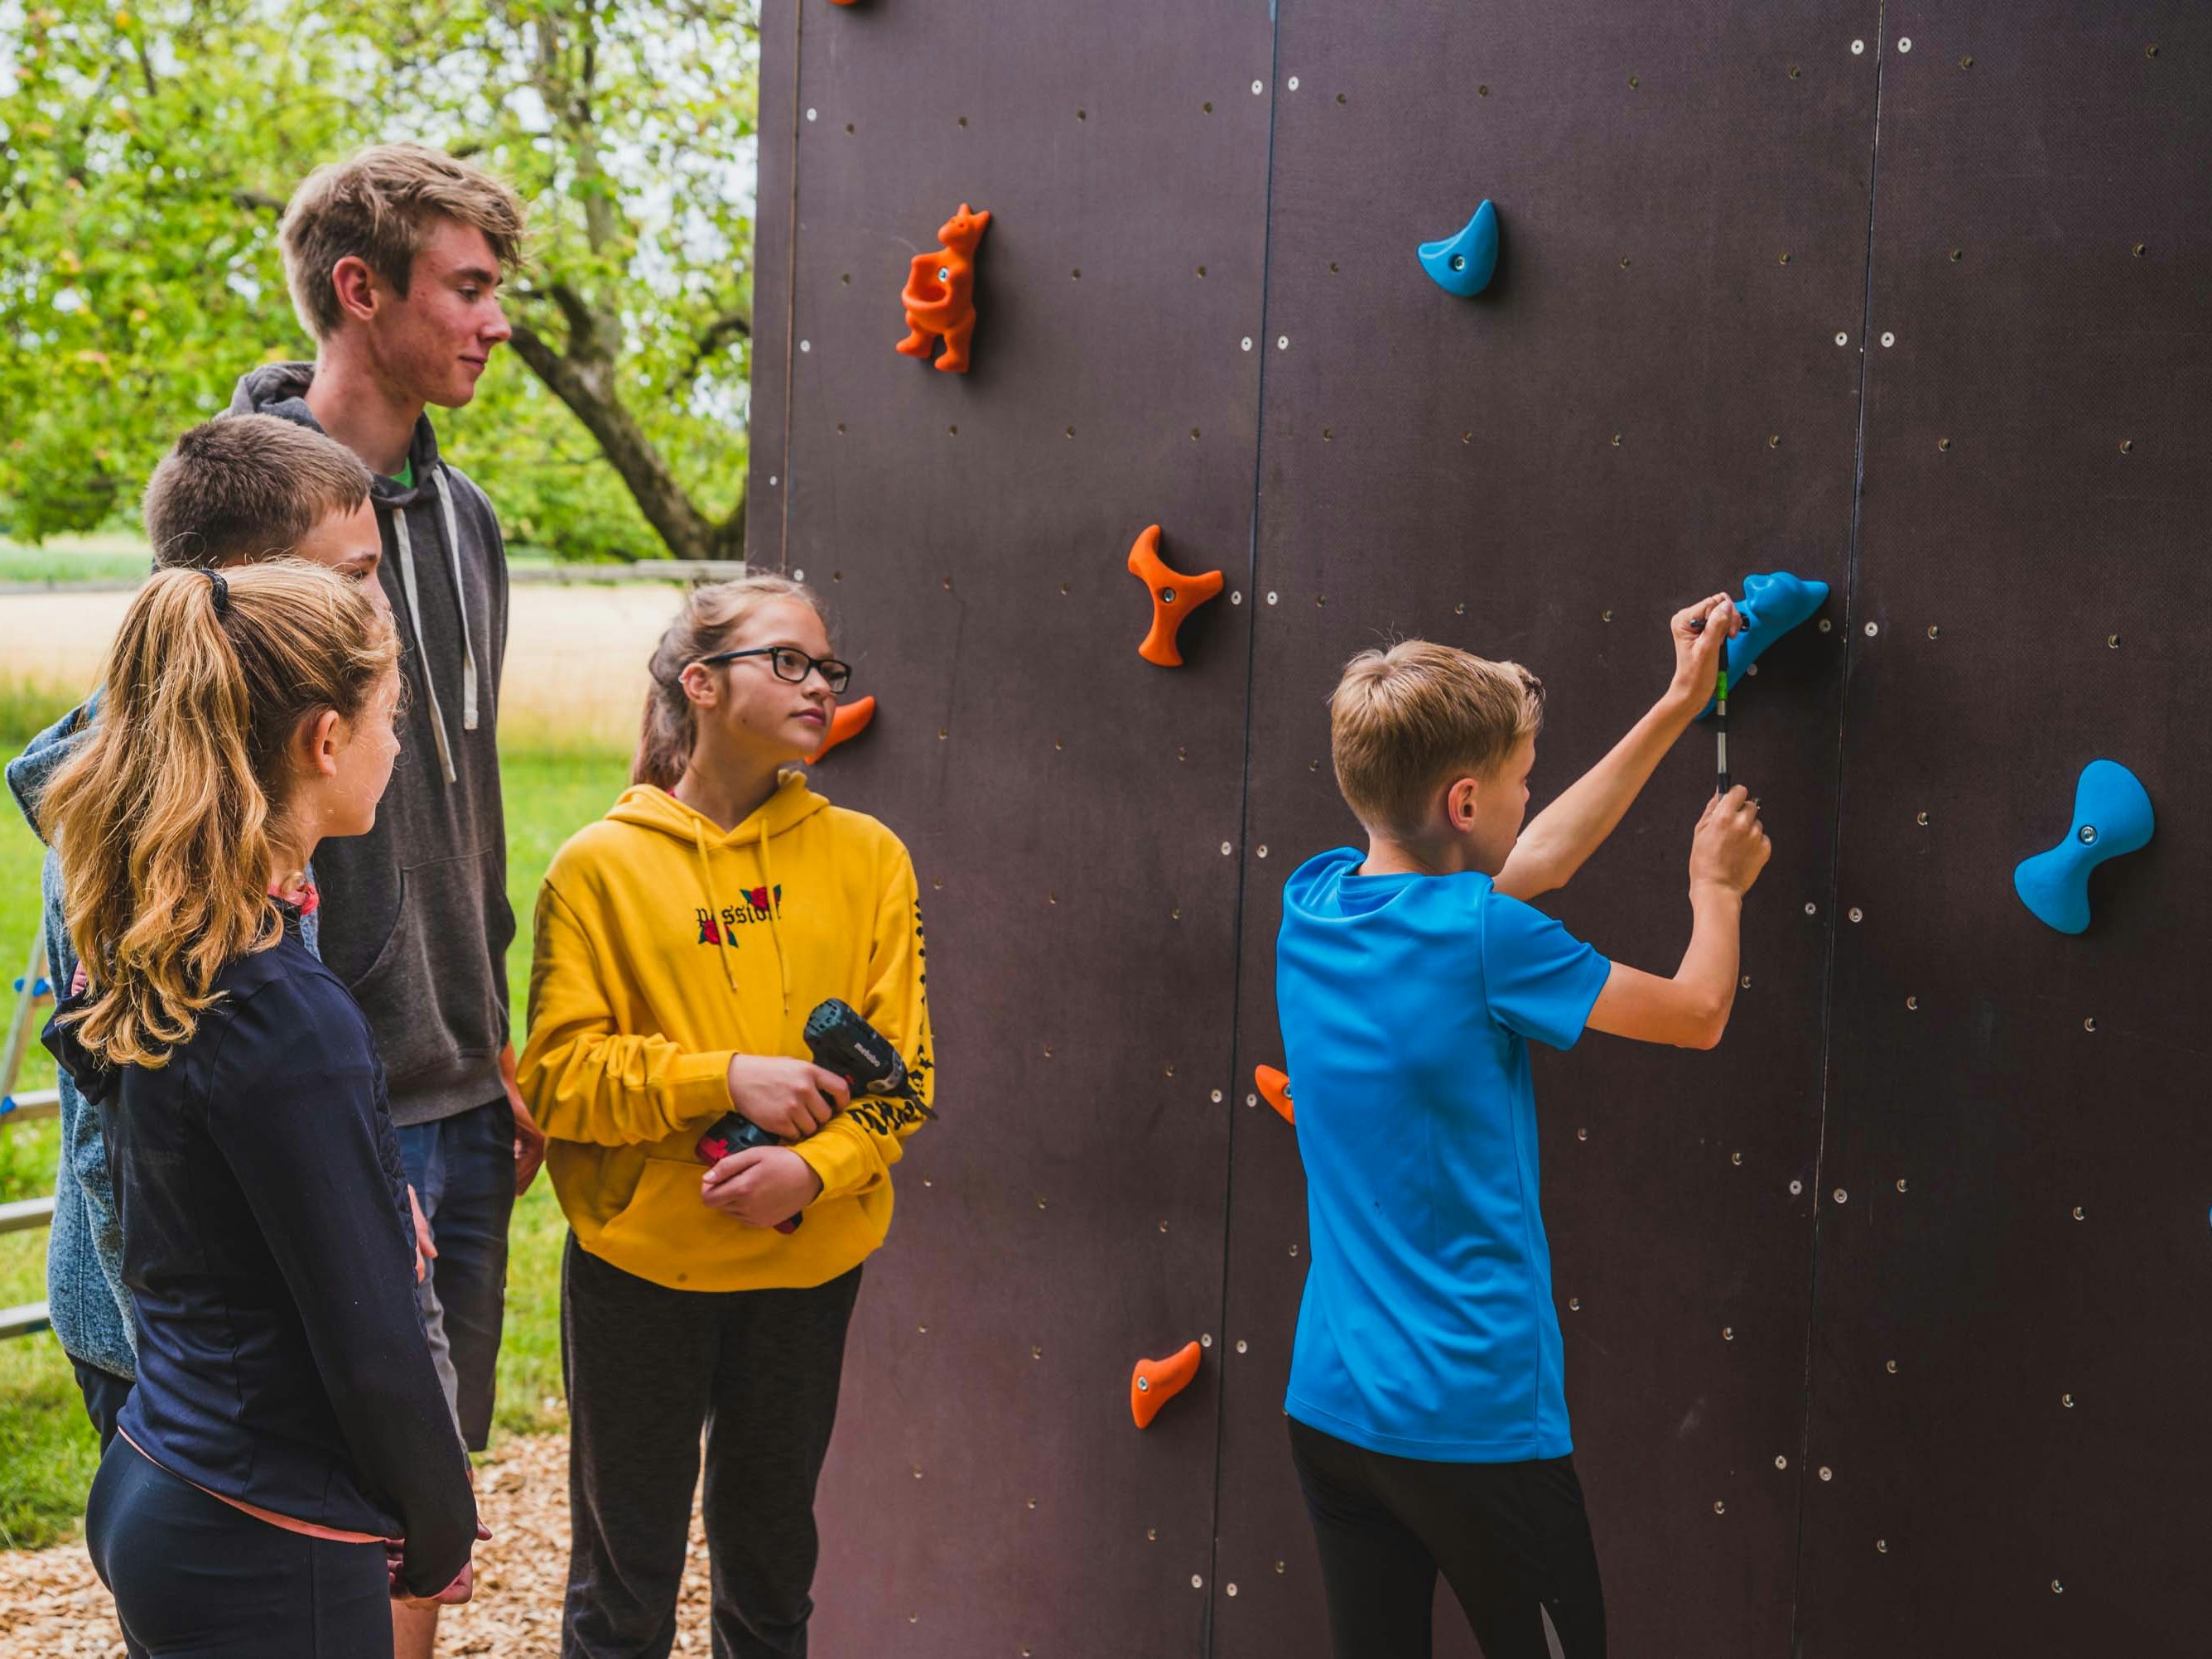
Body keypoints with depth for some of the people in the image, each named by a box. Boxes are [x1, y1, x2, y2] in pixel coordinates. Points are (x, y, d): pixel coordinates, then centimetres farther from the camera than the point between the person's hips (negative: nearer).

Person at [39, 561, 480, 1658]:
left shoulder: (144, 967, 3)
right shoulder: (284, 1015, -23)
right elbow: (367, 1342, -18)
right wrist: (441, 1534, -5)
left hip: (151, 1489, 9)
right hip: (266, 1561, -9)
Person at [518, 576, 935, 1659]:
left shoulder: (865, 858, 2)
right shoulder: (600, 866, -5)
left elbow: (902, 1064, -2)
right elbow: (558, 1074, -9)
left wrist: (814, 1168, -19)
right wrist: (726, 1078, -20)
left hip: (806, 1263, 2)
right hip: (638, 1261, -2)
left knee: (771, 1563, 18)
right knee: (625, 1569, 9)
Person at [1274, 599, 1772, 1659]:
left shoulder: (1311, 904, 1)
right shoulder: (1479, 937, -19)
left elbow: (1533, 861, 16)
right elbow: (1696, 1016, -4)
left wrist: (1679, 705, 20)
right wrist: (1717, 886, 16)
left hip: (1329, 1403, 7)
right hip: (1475, 1420, -7)